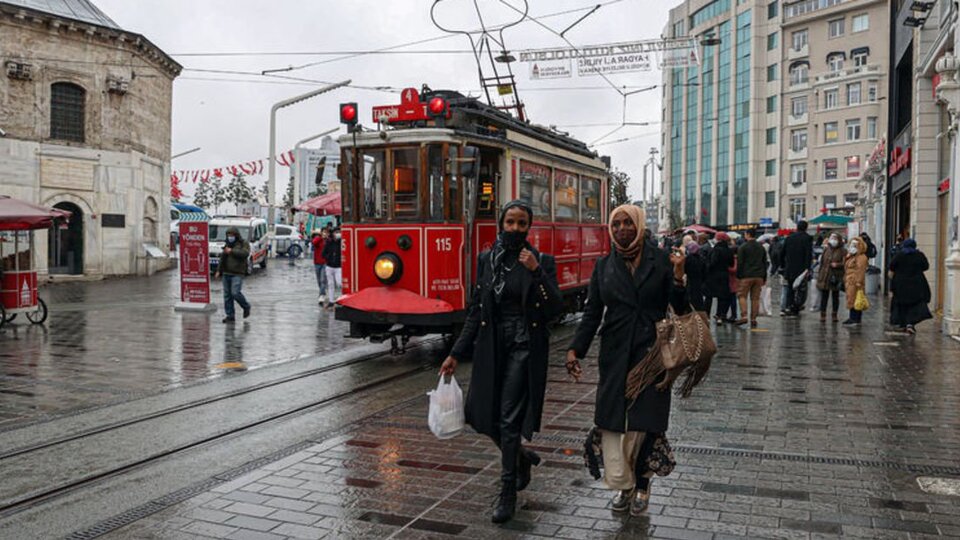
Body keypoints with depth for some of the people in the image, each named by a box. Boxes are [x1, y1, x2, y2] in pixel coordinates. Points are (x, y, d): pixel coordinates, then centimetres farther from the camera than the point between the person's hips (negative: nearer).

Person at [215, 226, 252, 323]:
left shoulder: (244, 243, 0)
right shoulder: (227, 244, 18)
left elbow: (245, 253, -20)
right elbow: (222, 258, 24)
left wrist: (231, 251, -17)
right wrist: (219, 270, 18)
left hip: (237, 274, -6)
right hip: (226, 273, 6)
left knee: (235, 293, -15)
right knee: (227, 295, 3)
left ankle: (246, 307, 10)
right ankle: (230, 315, 8)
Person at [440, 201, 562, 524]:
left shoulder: (542, 262, -3)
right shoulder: (487, 259, 6)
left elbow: (555, 310, -11)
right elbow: (476, 311, 9)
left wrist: (536, 272, -21)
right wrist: (456, 353, 6)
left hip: (525, 348, -4)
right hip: (491, 348, 4)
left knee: (509, 418, -6)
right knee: (480, 415, 7)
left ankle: (508, 494, 9)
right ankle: (522, 456, 35)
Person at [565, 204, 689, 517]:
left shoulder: (661, 261, 0)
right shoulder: (604, 266, 7)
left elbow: (681, 308, 1)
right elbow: (592, 312, 7)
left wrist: (679, 278, -17)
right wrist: (576, 349, -4)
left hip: (652, 354, -2)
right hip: (615, 356, 2)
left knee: (646, 421, 1)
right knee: (612, 420, 0)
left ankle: (641, 485, 20)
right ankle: (623, 485, 18)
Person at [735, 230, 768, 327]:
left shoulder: (742, 248, -5)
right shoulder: (762, 248, 13)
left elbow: (740, 263, -7)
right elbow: (765, 263, 16)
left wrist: (738, 276, 0)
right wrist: (764, 278, 20)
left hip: (746, 276, -5)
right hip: (759, 276, 5)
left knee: (742, 295, 2)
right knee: (755, 298, 6)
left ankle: (743, 316, -12)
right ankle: (753, 319, 6)